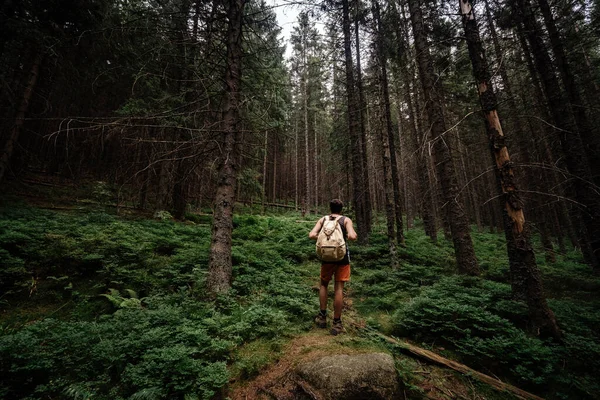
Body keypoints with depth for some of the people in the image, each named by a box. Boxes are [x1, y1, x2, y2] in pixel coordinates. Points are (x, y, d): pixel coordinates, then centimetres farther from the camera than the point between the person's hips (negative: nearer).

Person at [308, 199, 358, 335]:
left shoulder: (322, 219, 3)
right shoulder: (346, 220, -3)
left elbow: (312, 235, -9)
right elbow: (352, 237, -18)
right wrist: (353, 234, 5)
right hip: (342, 256, -1)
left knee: (323, 284, 21)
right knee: (339, 288, 4)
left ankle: (322, 317, 22)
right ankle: (336, 323, 11)